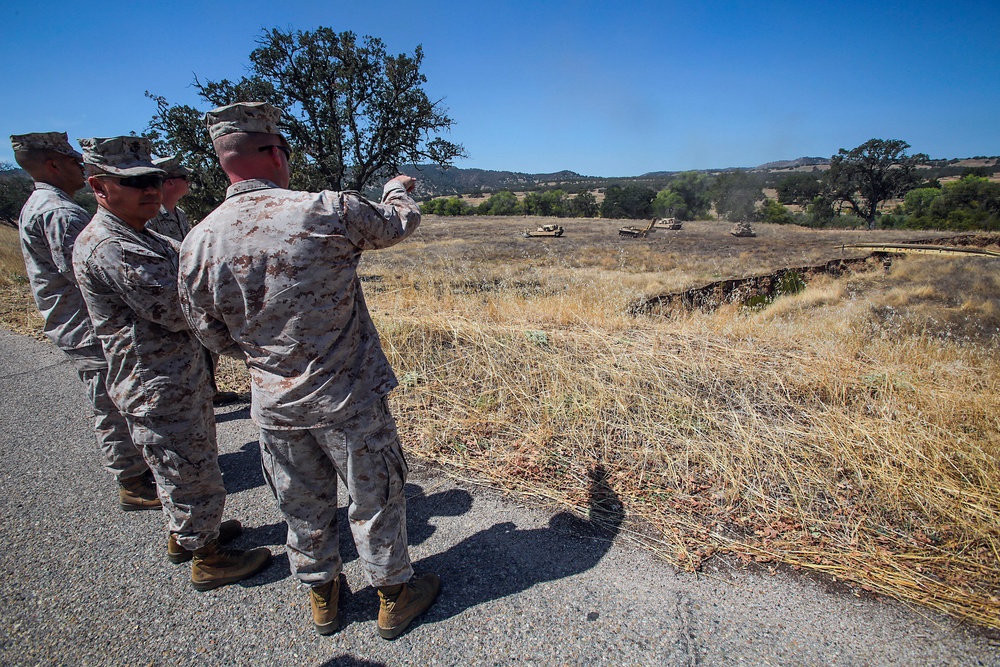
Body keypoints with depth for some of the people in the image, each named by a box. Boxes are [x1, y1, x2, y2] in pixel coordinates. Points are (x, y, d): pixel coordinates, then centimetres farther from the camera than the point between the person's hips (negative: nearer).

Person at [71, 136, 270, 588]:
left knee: (186, 468, 26)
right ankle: (207, 560, 24)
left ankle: (184, 534, 46)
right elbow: (177, 312, -26)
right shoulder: (108, 248, -23)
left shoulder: (140, 237, 11)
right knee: (192, 474, 6)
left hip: (183, 376, 10)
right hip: (160, 392, -10)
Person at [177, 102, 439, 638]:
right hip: (348, 399, -3)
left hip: (275, 405, 4)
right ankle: (393, 597, 37)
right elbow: (400, 222, 1)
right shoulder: (327, 211, -18)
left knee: (303, 508, 23)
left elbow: (214, 336, 3)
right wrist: (398, 187, 23)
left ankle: (322, 600, 45)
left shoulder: (197, 244, -7)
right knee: (375, 500, 16)